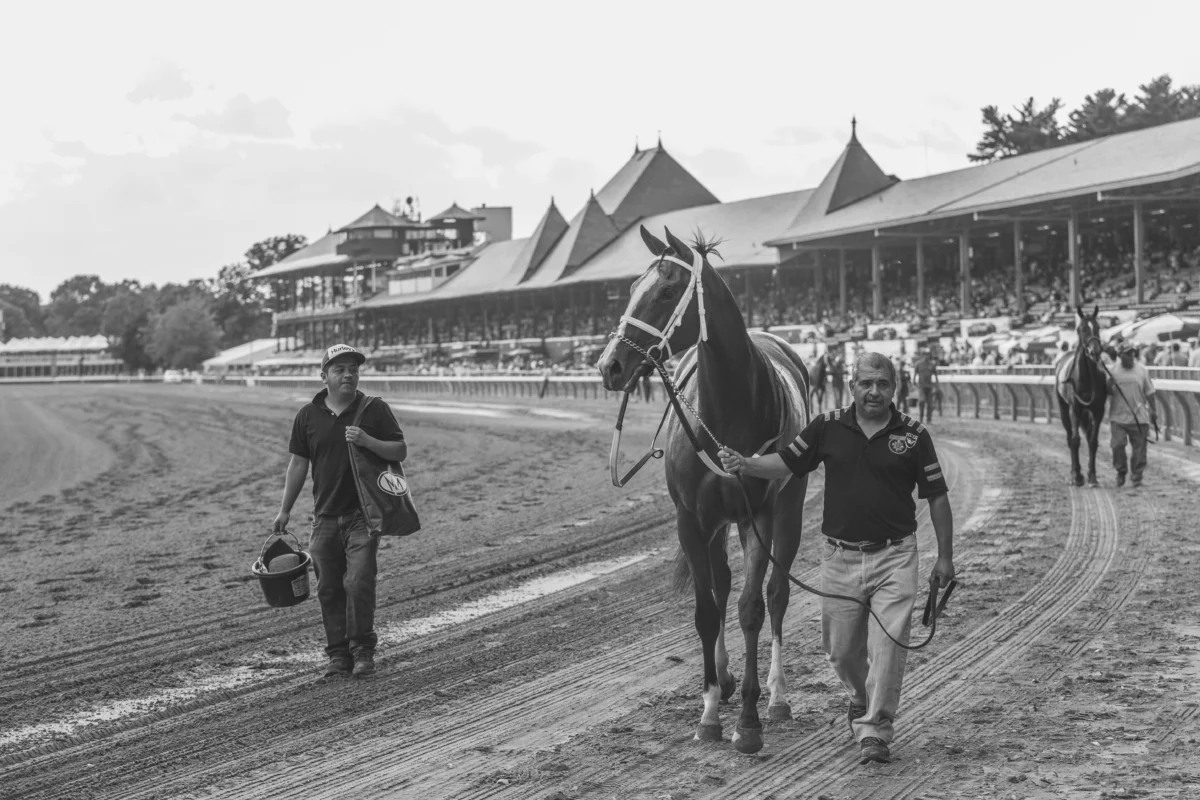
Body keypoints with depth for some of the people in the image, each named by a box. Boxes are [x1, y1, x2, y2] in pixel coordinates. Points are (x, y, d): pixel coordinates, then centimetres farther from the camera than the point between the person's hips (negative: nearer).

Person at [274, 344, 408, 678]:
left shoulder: (374, 410, 0)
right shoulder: (308, 415, 7)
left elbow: (401, 451, -1)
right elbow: (298, 463, 13)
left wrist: (367, 440, -17)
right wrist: (285, 510, 13)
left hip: (364, 512, -3)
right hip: (325, 515, 3)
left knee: (359, 581, -12)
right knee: (329, 589, 4)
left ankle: (363, 650, 3)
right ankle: (338, 654, 14)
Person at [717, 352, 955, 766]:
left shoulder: (913, 435, -4)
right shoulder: (828, 428, 0)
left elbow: (937, 497, 2)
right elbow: (786, 462, 2)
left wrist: (945, 557, 2)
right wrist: (744, 464, -18)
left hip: (894, 555, -2)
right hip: (840, 557, 2)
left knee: (887, 645, -9)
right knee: (841, 649, 11)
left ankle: (875, 730, -1)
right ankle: (861, 698, 40)